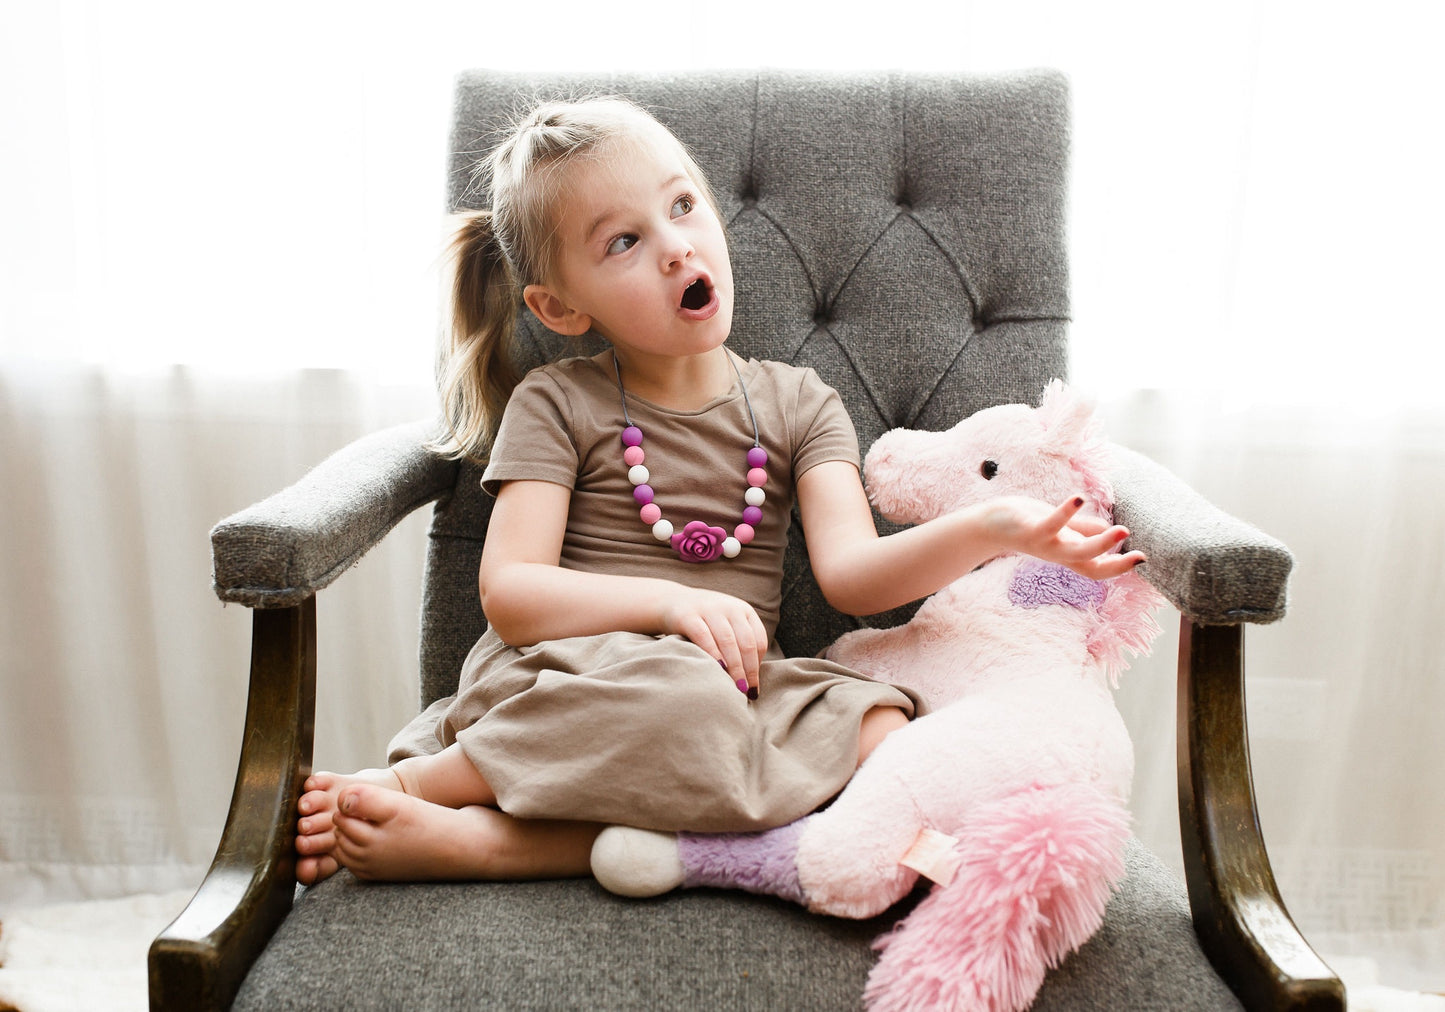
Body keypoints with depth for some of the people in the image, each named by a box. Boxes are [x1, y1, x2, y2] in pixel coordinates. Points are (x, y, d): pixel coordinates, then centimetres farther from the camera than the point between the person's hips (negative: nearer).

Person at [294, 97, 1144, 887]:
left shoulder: (799, 404, 12)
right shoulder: (555, 405, 5)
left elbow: (852, 573, -2)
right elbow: (509, 594, -5)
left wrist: (992, 529, -20)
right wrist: (669, 601, -20)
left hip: (732, 688, 5)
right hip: (567, 676, -4)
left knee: (883, 735, -27)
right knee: (687, 701, -37)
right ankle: (416, 782, -16)